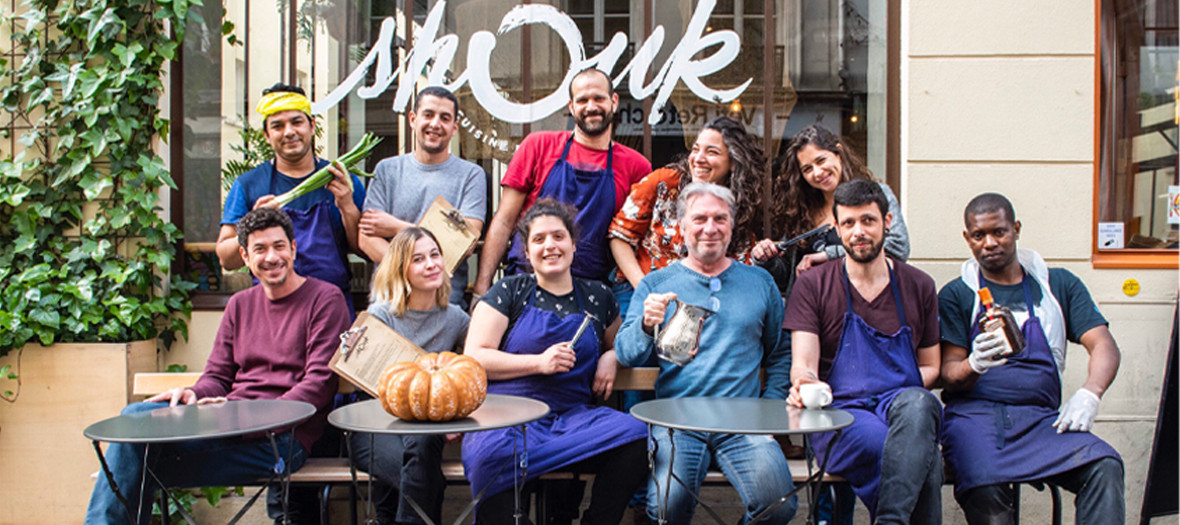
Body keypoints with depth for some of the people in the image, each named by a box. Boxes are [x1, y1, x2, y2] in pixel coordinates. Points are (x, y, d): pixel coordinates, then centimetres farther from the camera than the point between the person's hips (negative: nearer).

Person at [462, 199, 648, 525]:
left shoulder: (598, 296, 17)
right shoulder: (510, 291, 9)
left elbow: (617, 344, 34)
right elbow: (474, 357, 2)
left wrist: (611, 357, 9)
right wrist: (539, 362, -9)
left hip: (574, 416, 3)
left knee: (634, 436, -28)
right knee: (495, 451, -38)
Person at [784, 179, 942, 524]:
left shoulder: (919, 286, 16)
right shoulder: (812, 285, 8)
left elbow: (931, 367, 21)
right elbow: (802, 362, -1)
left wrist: (905, 394, -4)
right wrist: (806, 382, -28)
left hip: (904, 407, 3)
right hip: (842, 412, -2)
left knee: (919, 406, -38)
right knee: (923, 457, -36)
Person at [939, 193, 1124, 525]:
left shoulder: (1059, 285, 18)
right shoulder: (956, 294, 11)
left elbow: (1105, 347, 8)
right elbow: (949, 375, 4)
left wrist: (1089, 395, -12)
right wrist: (974, 365, -21)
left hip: (1042, 416, 2)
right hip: (974, 413, -2)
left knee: (1105, 467, -29)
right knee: (984, 489, -34)